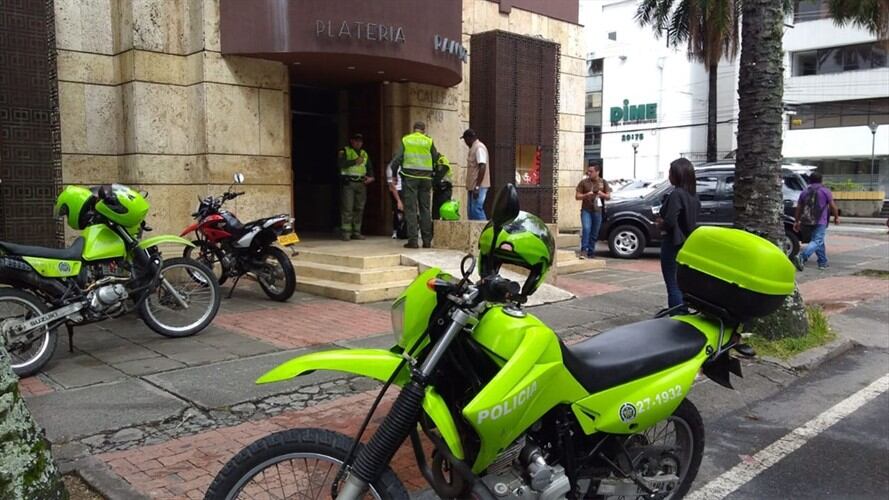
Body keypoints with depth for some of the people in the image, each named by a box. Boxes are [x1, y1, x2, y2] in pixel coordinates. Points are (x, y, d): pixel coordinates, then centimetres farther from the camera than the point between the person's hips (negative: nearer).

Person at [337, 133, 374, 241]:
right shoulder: (344, 152, 4)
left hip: (361, 183, 5)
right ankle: (345, 232, -10)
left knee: (359, 208, 5)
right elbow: (340, 163, -13)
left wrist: (371, 177, 4)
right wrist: (354, 161, -21)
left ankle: (356, 232, 11)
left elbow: (369, 167, 23)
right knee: (347, 208, -11)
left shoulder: (364, 154, 21)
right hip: (348, 183, -5)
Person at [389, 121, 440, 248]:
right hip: (426, 177, 1)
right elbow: (435, 158, 7)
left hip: (409, 177, -1)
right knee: (425, 208, 8)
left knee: (411, 209, 0)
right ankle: (427, 240, 9)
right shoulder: (429, 141, 5)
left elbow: (397, 158, -1)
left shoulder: (405, 140, 4)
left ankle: (413, 240, -5)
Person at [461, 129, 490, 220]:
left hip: (479, 186, -10)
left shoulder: (479, 148, -13)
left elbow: (482, 167, -21)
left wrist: (477, 186, -24)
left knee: (477, 209, -12)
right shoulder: (473, 148, 17)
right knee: (471, 210, 11)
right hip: (473, 186, 10)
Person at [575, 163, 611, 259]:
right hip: (586, 210, -2)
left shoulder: (603, 182, 10)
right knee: (586, 229, -20)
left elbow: (608, 196, 11)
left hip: (597, 211, 2)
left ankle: (591, 252, 16)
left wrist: (602, 194, -11)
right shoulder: (584, 182, 4)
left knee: (594, 233, 5)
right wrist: (586, 195, -16)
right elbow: (577, 196, 2)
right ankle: (583, 251, -18)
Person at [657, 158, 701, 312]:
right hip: (686, 242, 9)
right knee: (682, 284, 16)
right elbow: (691, 219, 14)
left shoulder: (676, 194, -17)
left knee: (673, 284, -4)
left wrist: (660, 223, -2)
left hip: (673, 243, -9)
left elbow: (670, 221, -23)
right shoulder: (693, 195, 9)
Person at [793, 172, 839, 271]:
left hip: (808, 221, 6)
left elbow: (798, 208, 12)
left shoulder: (805, 192, 11)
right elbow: (832, 206, -1)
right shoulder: (825, 191, -1)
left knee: (819, 241, 19)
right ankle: (801, 257, -31)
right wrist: (836, 217, 12)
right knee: (817, 242, -10)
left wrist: (796, 221, 19)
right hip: (820, 221, -6)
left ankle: (823, 263, 24)